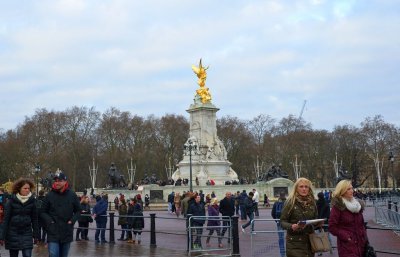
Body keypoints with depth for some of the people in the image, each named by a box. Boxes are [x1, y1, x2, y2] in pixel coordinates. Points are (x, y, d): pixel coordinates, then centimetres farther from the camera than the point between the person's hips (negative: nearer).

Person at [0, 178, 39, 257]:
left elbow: (34, 219, 4)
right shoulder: (12, 201, -5)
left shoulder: (32, 201, 0)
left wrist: (35, 235, 3)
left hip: (27, 233, 1)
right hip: (13, 233, -1)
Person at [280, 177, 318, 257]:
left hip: (310, 241, 5)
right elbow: (283, 221, -8)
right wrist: (292, 226, -26)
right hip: (295, 242, -5)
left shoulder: (312, 202, 8)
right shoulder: (290, 202, -8)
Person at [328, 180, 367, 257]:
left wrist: (364, 237, 9)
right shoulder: (337, 206, -8)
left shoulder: (358, 204, 12)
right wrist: (346, 236, -14)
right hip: (347, 246, -6)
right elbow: (332, 227, -10)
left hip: (361, 245, 6)